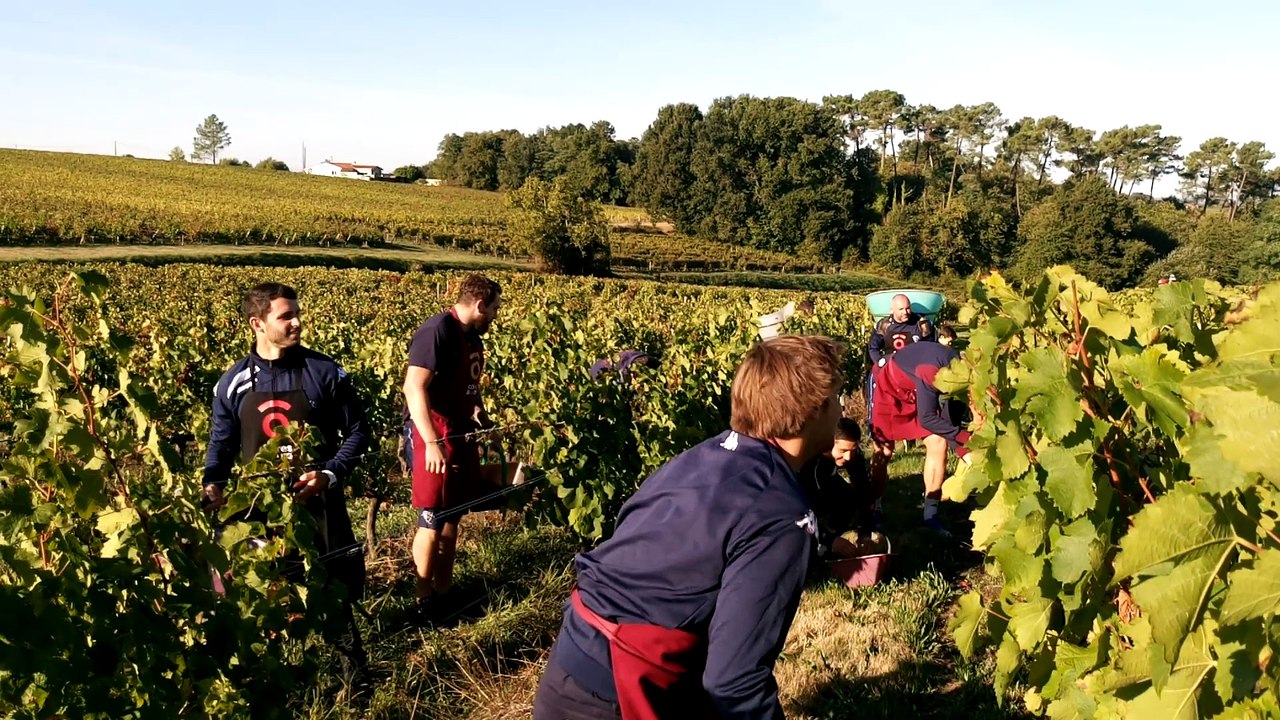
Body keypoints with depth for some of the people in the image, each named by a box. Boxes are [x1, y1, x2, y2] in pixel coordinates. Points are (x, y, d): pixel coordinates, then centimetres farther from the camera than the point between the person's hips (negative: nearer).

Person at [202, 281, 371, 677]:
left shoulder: (325, 371, -5)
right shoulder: (234, 382, -1)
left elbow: (357, 432, 0)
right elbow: (222, 443, 9)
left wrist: (329, 474, -16)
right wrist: (211, 485, -10)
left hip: (317, 500, -1)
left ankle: (354, 668, 24)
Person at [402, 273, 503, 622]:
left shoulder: (472, 335, 11)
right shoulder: (437, 331, -17)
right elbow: (414, 388, -24)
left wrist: (479, 414, 9)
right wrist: (431, 442, -29)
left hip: (462, 434, 9)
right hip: (434, 436, -9)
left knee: (452, 517, 15)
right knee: (432, 520, -2)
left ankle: (444, 590, 26)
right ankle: (424, 600, 11)